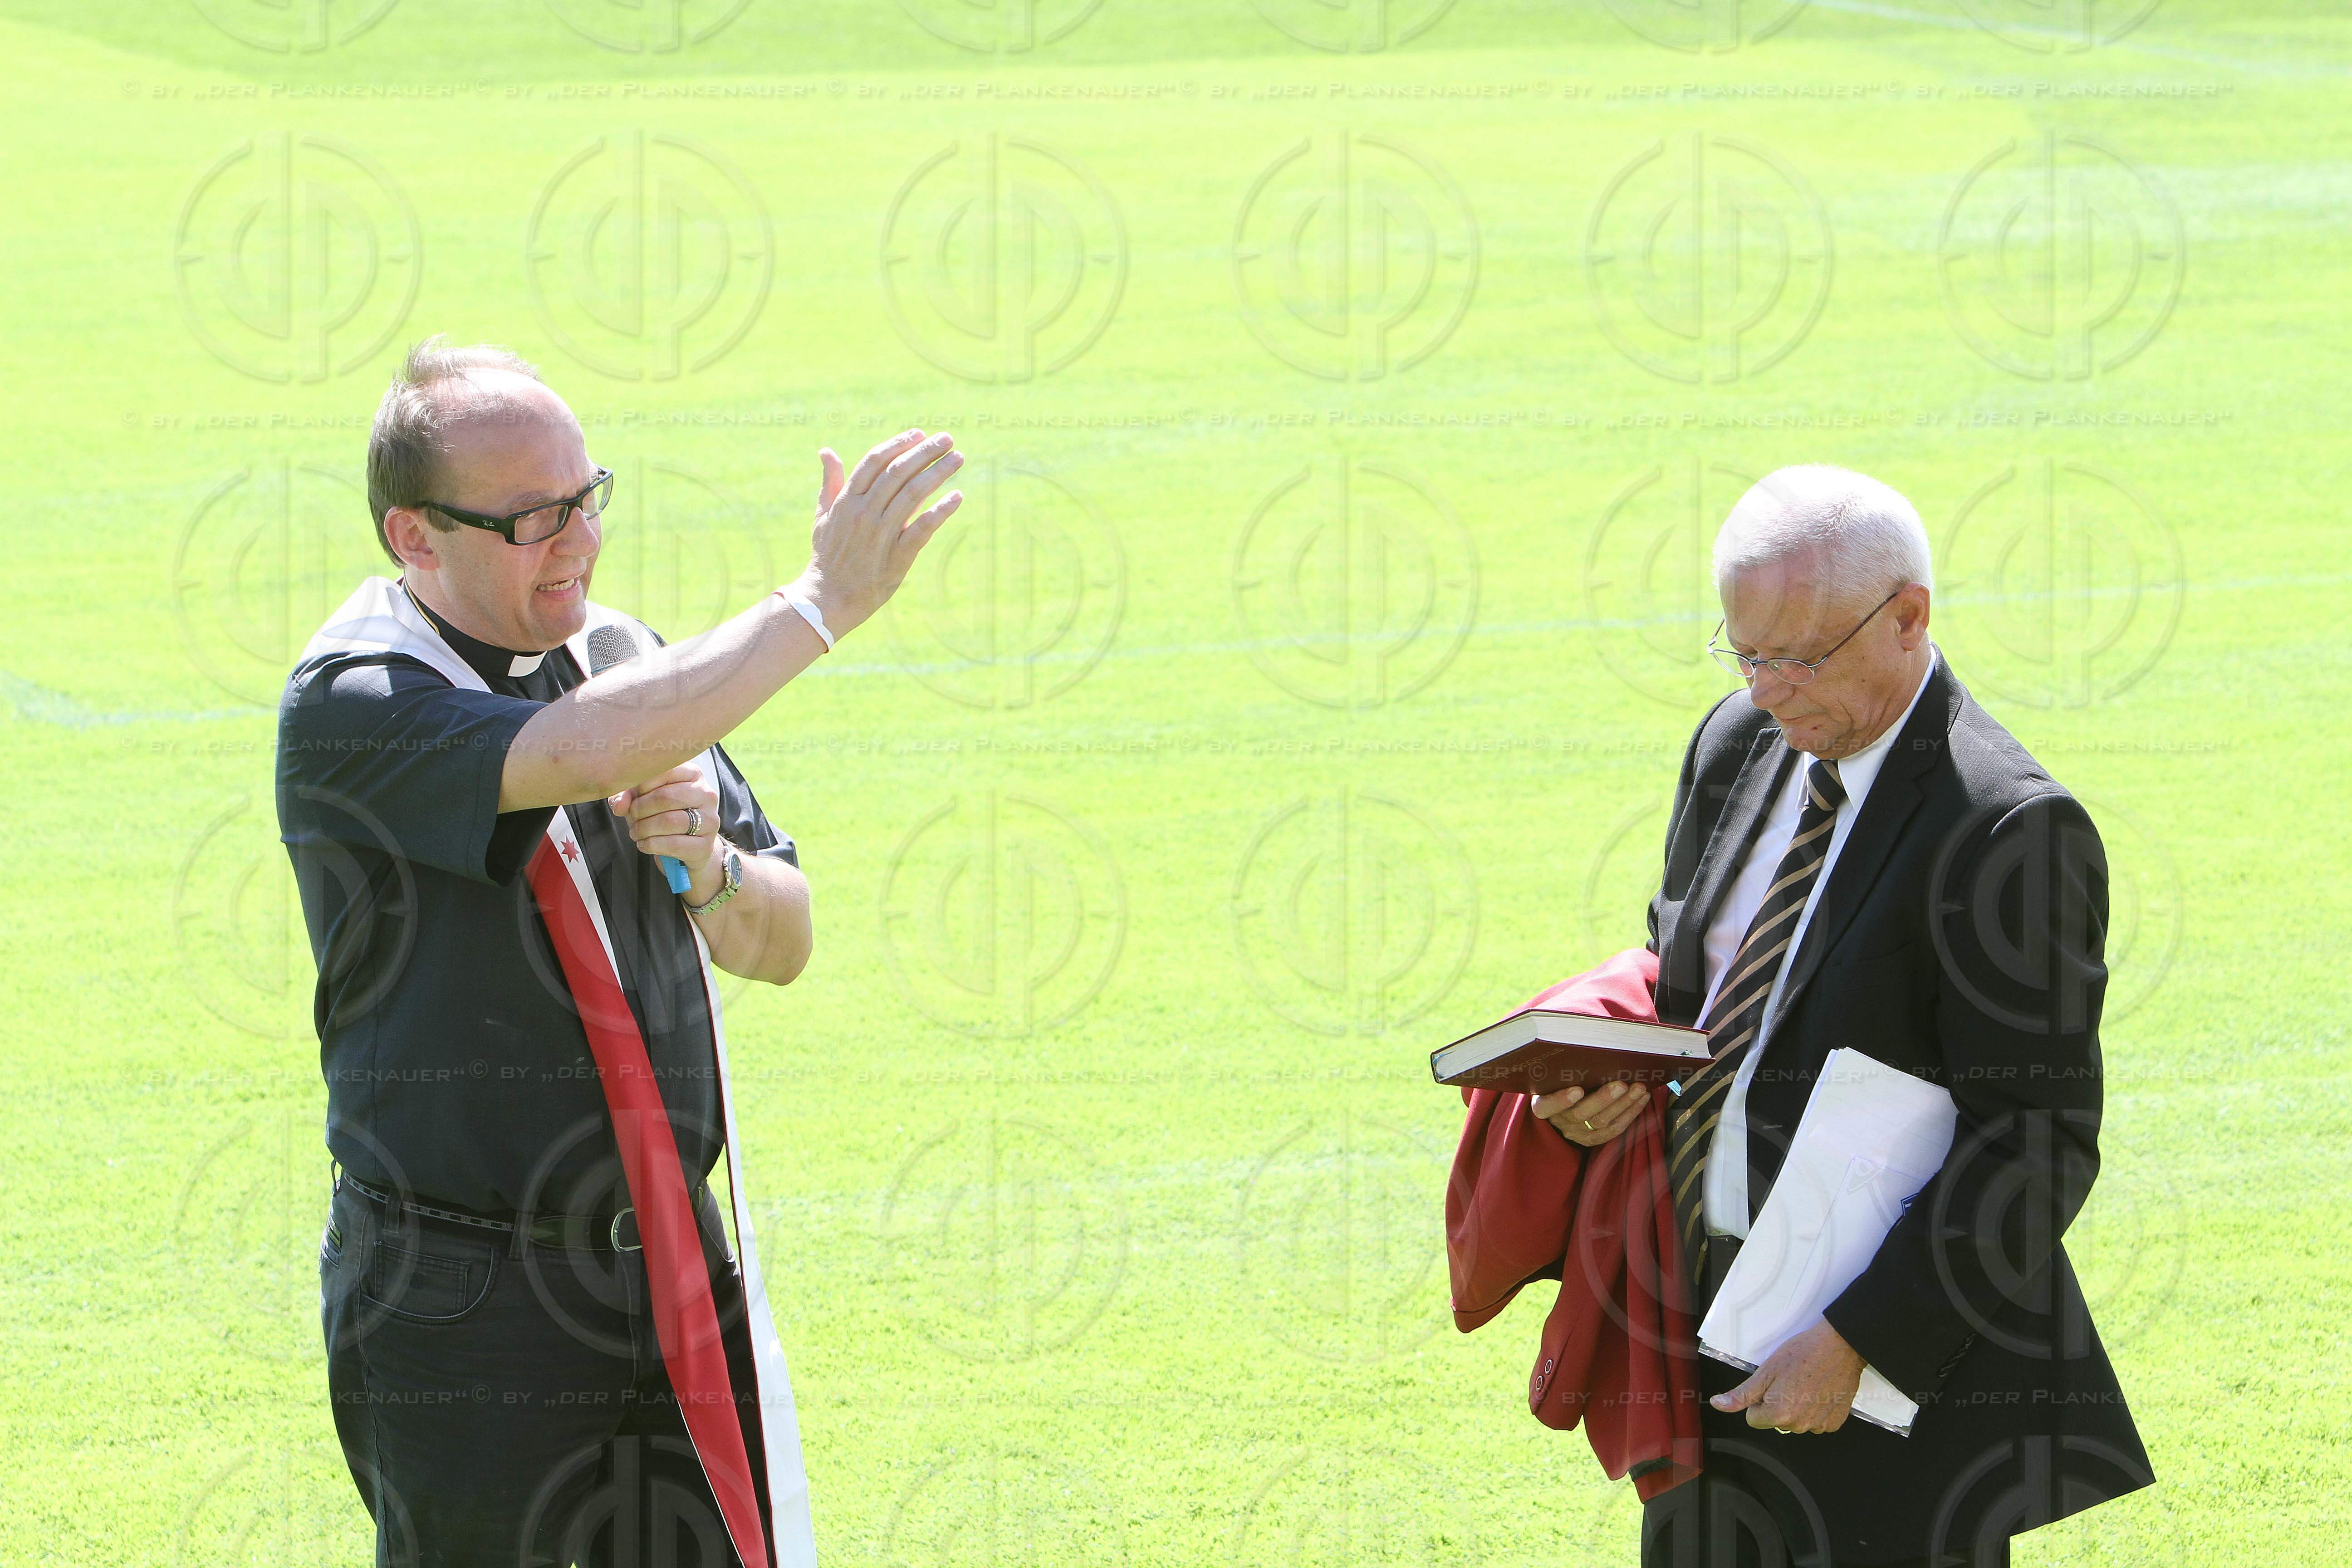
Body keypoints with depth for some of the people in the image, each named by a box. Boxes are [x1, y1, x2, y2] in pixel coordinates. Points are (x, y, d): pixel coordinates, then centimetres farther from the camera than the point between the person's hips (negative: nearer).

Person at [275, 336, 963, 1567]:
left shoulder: (623, 662, 9)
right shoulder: (350, 706, -14)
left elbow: (778, 948, 13)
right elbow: (587, 755, -32)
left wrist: (706, 865, -9)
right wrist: (823, 601, -27)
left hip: (679, 1274, 6)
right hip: (460, 1315, -6)